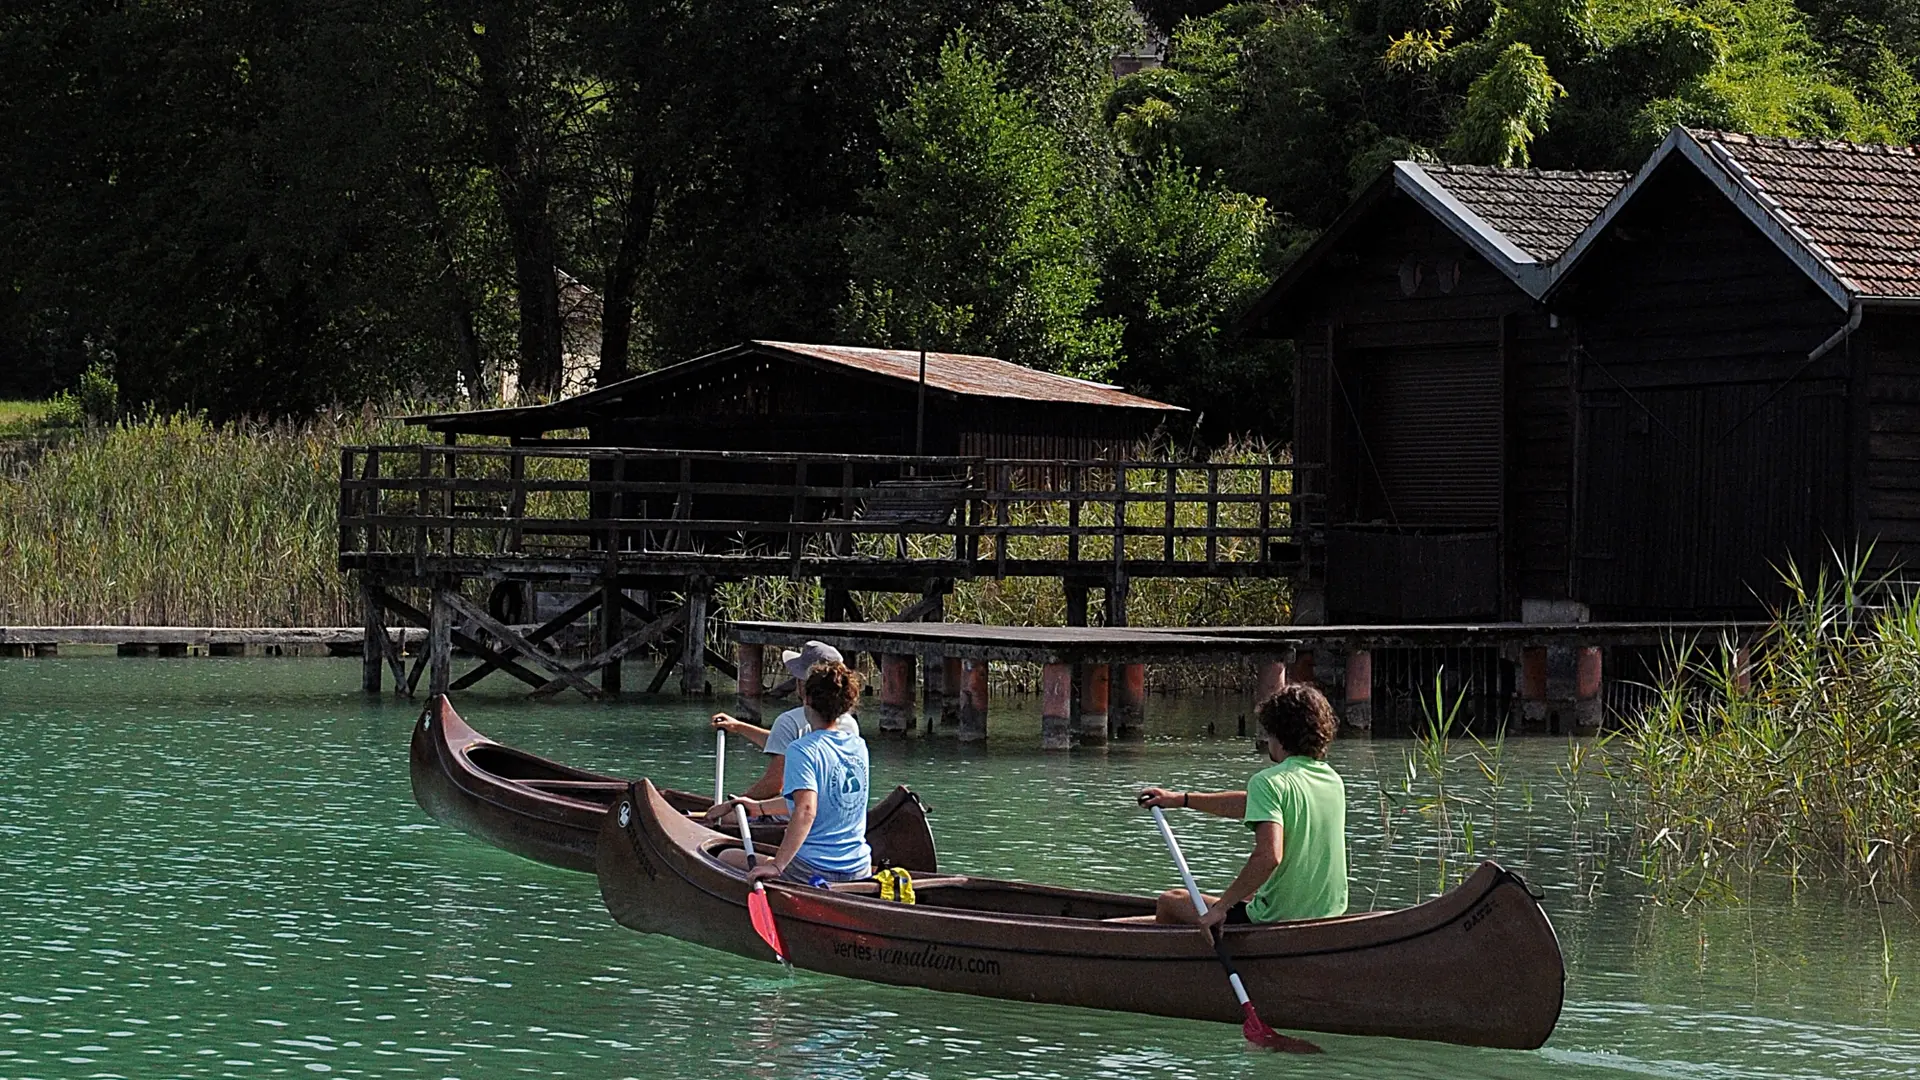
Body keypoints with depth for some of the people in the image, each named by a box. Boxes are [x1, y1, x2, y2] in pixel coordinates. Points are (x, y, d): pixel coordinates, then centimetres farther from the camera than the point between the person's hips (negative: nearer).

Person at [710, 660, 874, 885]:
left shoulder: (802, 750, -15)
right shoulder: (858, 746, 8)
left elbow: (806, 810, -29)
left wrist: (777, 865, -31)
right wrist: (759, 807, 28)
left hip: (812, 872, -8)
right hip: (859, 872, 8)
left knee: (726, 858, 10)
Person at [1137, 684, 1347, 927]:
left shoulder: (1269, 782, -17)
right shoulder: (1334, 781, 8)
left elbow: (1269, 855, -32)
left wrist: (1220, 907, -23)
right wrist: (1181, 799, 26)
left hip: (1277, 918, -8)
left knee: (1169, 902, 15)